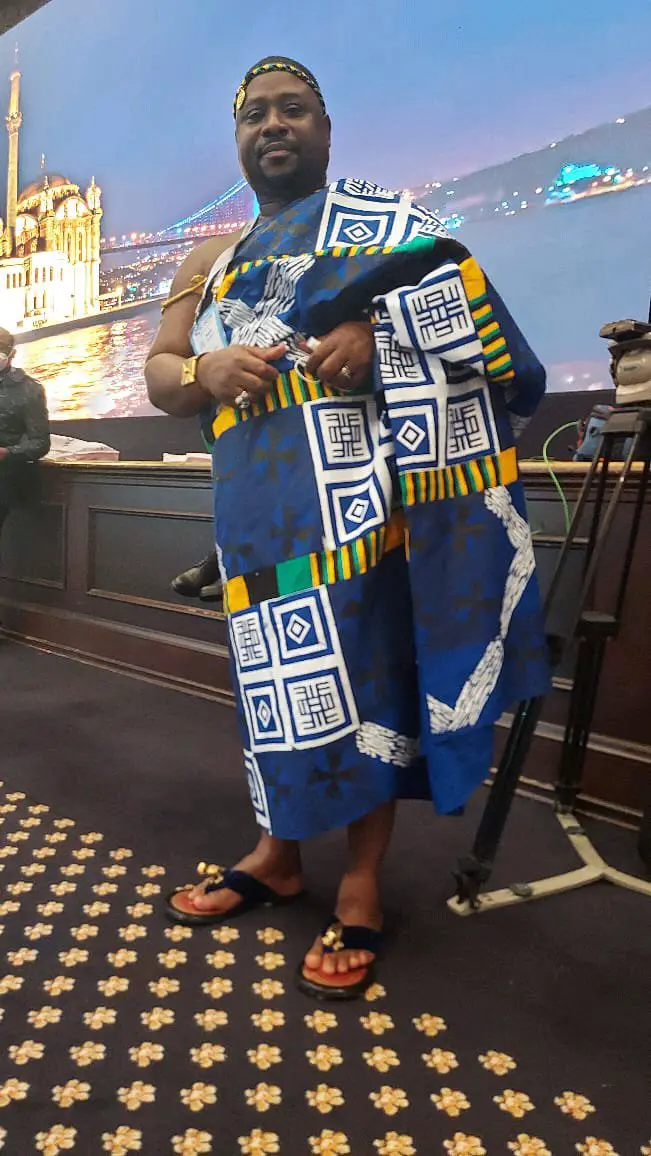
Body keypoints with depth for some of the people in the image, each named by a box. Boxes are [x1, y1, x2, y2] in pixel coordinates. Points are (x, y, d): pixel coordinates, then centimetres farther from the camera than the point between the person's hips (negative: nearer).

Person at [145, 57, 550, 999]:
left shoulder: (374, 218, 10)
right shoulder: (210, 264, 23)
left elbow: (454, 297, -4)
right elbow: (158, 375, 16)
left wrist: (374, 328, -22)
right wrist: (207, 370, -6)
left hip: (354, 482, -5)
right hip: (259, 500, 5)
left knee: (367, 665, -4)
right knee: (282, 672, 10)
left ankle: (361, 885, 9)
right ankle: (279, 853, 26)